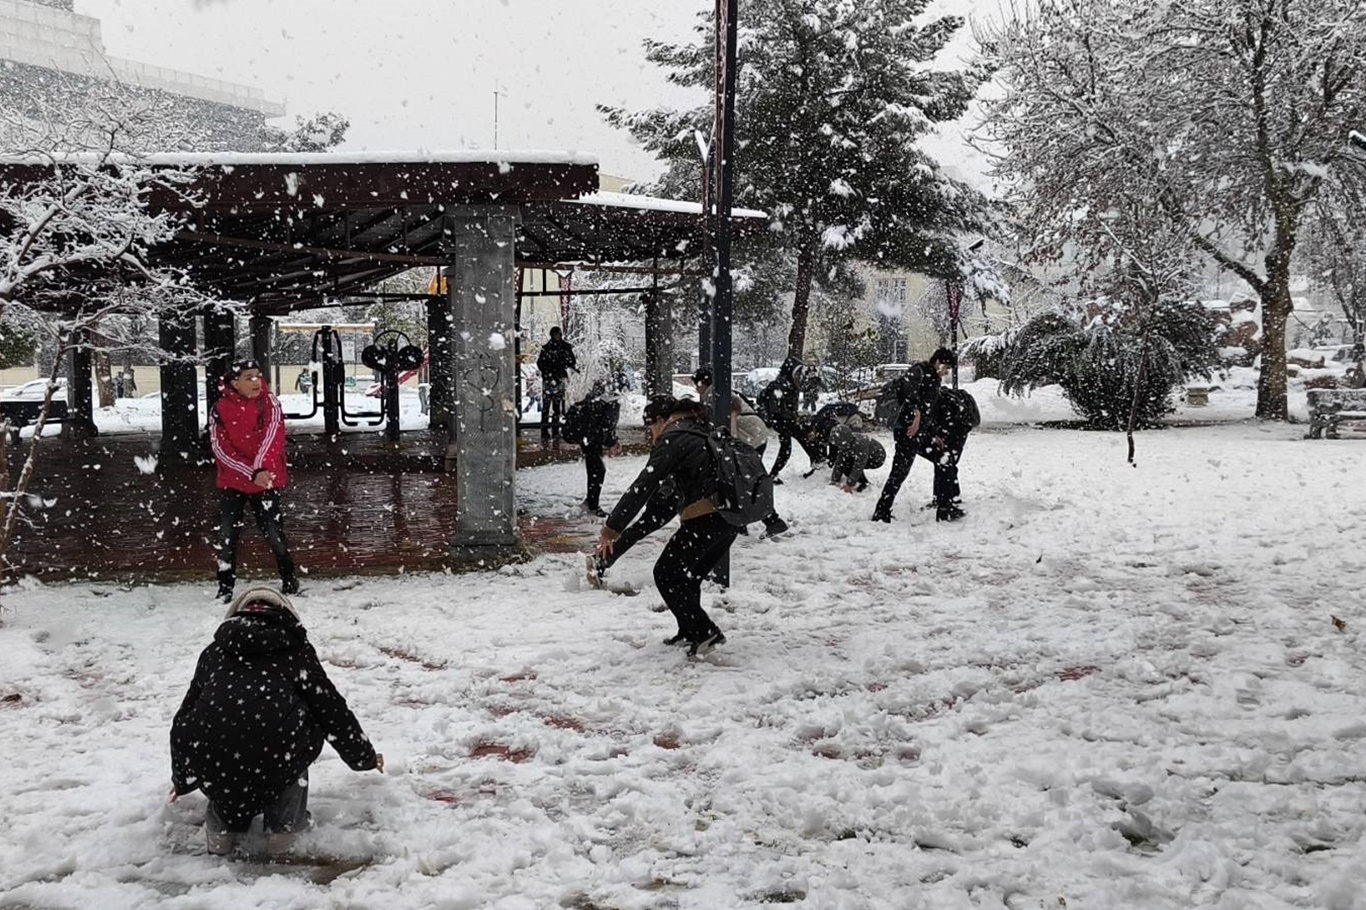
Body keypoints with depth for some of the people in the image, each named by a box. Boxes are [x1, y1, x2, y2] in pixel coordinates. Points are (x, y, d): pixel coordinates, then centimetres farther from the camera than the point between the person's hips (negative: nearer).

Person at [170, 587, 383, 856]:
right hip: (274, 762, -3)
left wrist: (182, 780, 51)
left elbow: (186, 713, 36)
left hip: (210, 770, 3)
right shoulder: (295, 649, 21)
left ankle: (221, 827, 23)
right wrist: (365, 757, 40)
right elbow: (331, 707, 23)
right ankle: (283, 824, 18)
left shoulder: (214, 651, 27)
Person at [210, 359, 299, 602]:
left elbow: (272, 437, -18)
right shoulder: (220, 409, -5)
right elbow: (221, 450, -11)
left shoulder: (269, 403, -5)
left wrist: (261, 469, -34)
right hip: (232, 483, 1)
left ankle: (289, 581, 18)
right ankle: (225, 587, 14)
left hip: (267, 480, -1)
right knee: (227, 536, 1)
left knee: (274, 533, 0)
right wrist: (251, 473, -22)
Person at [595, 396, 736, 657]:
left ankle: (704, 632, 1)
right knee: (688, 576, 22)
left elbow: (643, 487, -12)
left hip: (704, 518, -9)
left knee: (667, 574, 4)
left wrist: (610, 530, -12)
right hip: (731, 517, 9)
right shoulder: (703, 431, 21)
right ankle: (690, 631, 29)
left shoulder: (673, 438, -6)